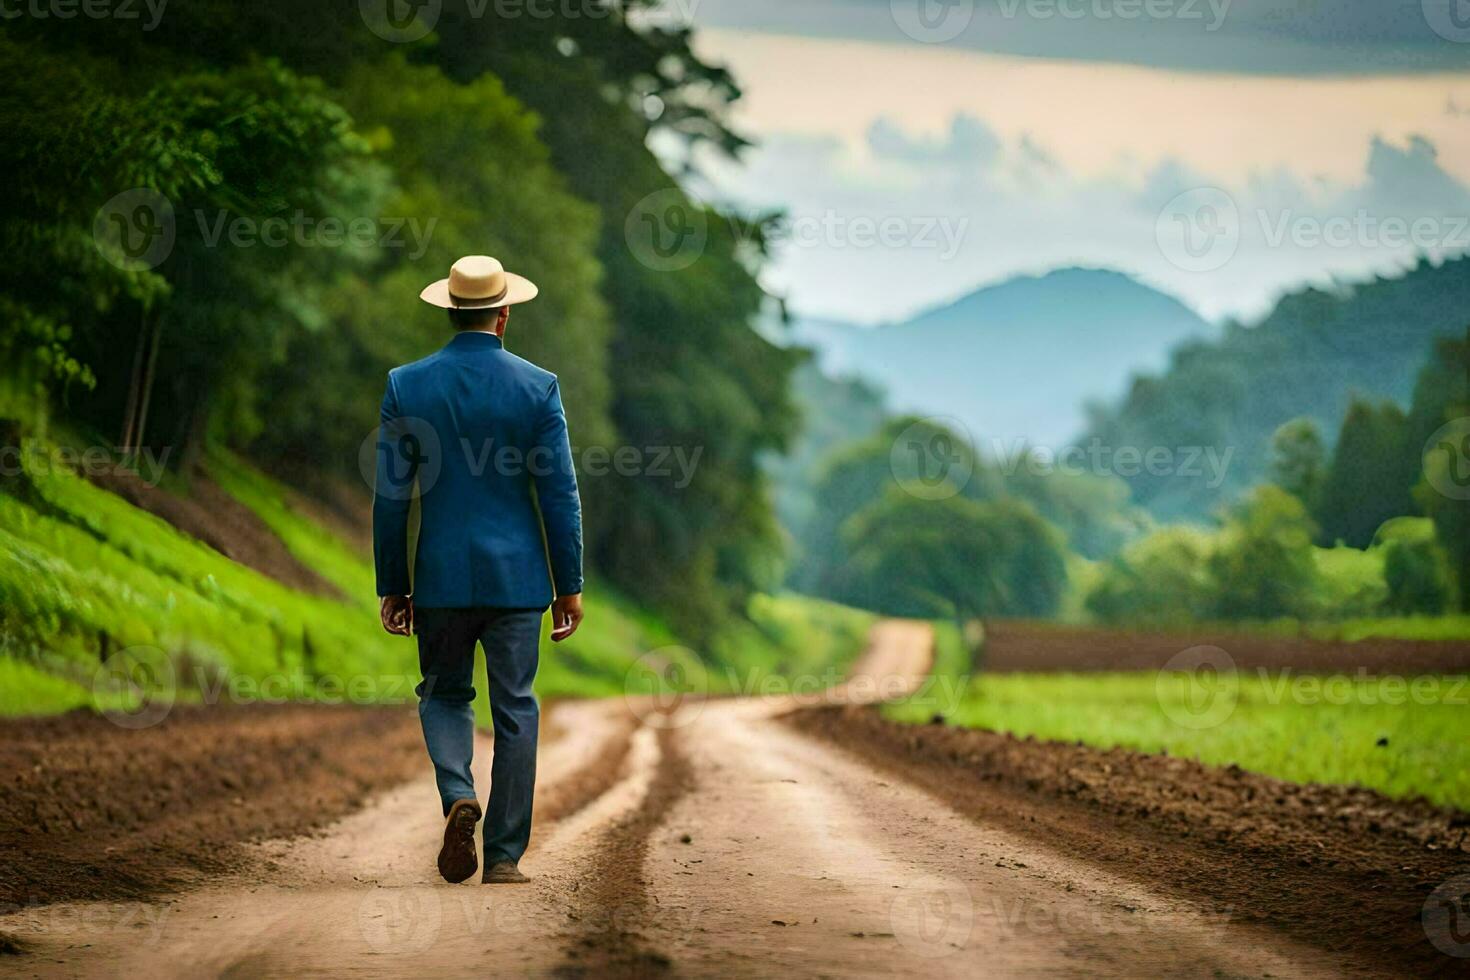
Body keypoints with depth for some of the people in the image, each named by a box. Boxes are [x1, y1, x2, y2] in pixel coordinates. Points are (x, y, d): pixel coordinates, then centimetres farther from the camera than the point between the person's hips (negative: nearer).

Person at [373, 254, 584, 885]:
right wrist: (569, 585, 4)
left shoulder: (406, 385, -2)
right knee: (515, 709, 7)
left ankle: (458, 797, -9)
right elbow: (560, 495, -4)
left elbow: (390, 496, -1)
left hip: (440, 576, 1)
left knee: (444, 695, 17)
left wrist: (392, 587, 7)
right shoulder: (537, 387, -4)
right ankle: (504, 856, 7)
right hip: (517, 575, -1)